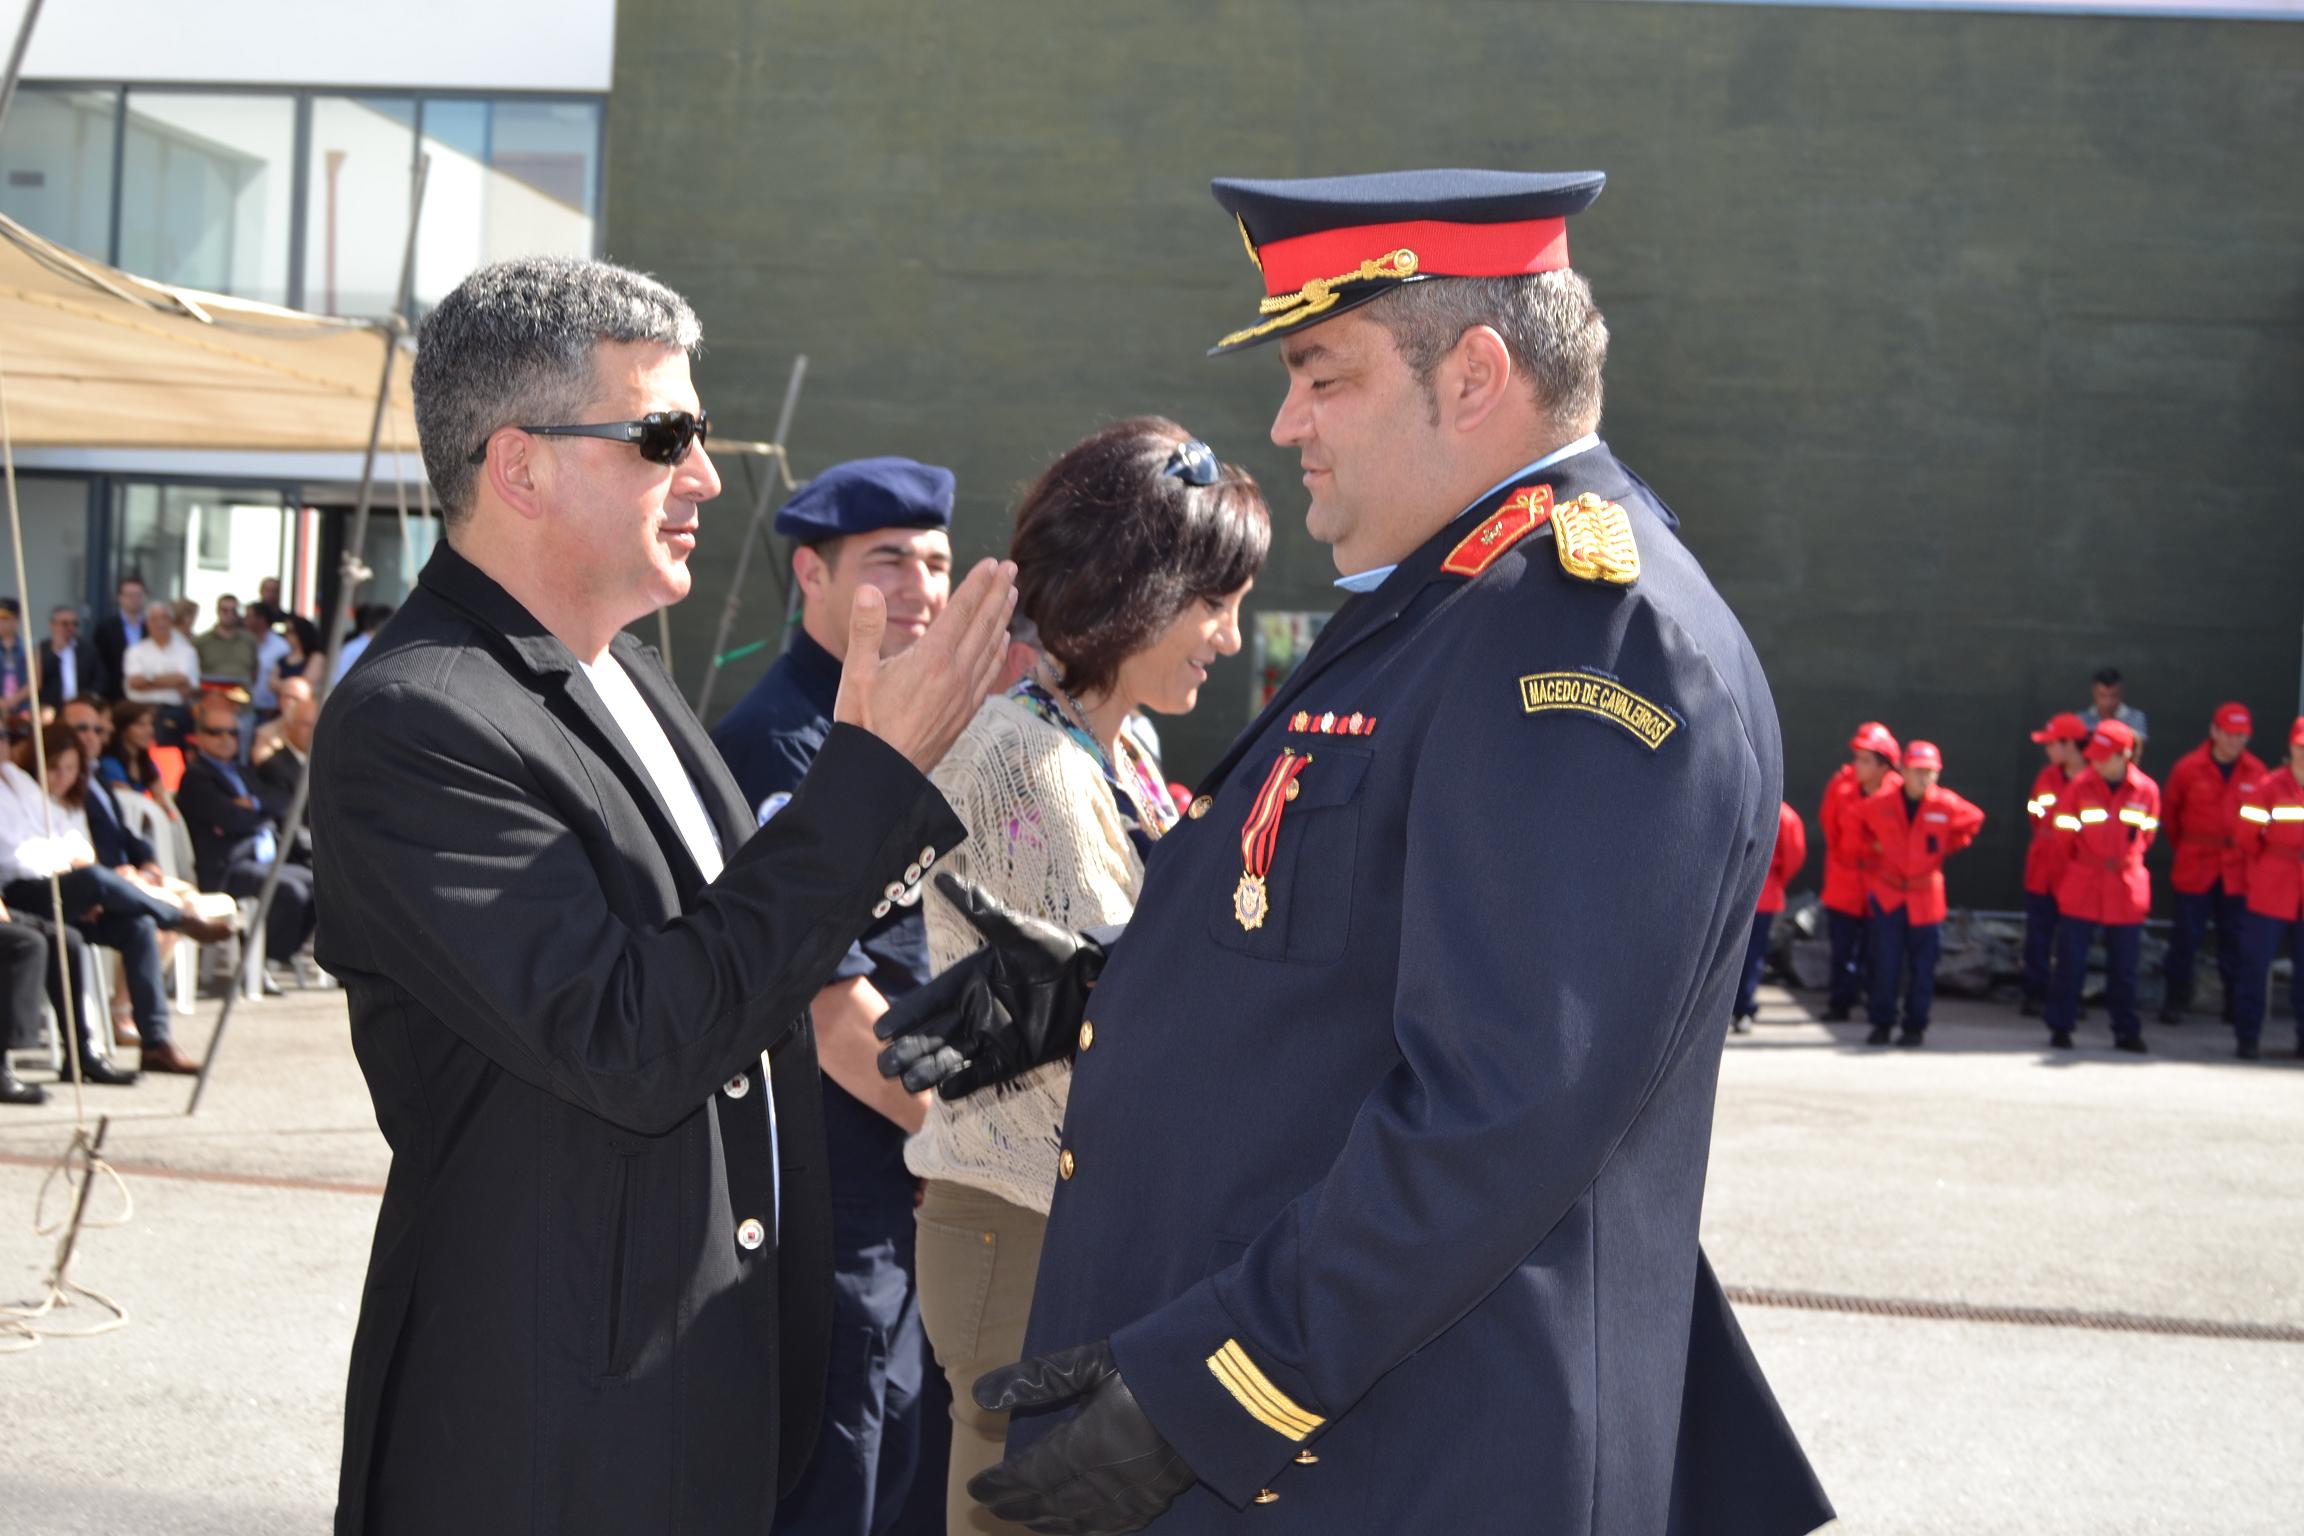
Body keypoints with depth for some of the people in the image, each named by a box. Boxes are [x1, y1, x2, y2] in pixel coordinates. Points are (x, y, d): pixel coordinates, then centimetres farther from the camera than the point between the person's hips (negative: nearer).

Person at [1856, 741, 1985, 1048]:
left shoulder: (1946, 804, -7)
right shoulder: (1880, 805, -6)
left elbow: (1974, 820, 12)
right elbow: (1856, 819, 14)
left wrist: (1947, 847, 9)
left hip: (1925, 898, 0)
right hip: (1887, 893, 0)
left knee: (1922, 965, 4)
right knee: (1885, 963, 0)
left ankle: (1915, 1026, 13)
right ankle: (1882, 1024, 10)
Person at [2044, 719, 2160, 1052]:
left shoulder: (2146, 790, -4)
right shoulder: (2081, 786, -6)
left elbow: (2146, 835, 11)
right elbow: (2063, 834, 6)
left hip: (2126, 890, 1)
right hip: (2081, 890, -1)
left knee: (2123, 967, 8)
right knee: (2070, 962, 1)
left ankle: (2126, 1031, 17)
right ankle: (2060, 1028, 10)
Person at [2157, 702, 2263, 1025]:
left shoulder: (2256, 772, 0)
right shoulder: (2188, 768, -5)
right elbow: (2170, 813, 9)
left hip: (2239, 870, 1)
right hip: (2194, 868, -1)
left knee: (2235, 937, 5)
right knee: (2185, 935, 1)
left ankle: (2235, 1003, 13)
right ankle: (2174, 1001, 9)